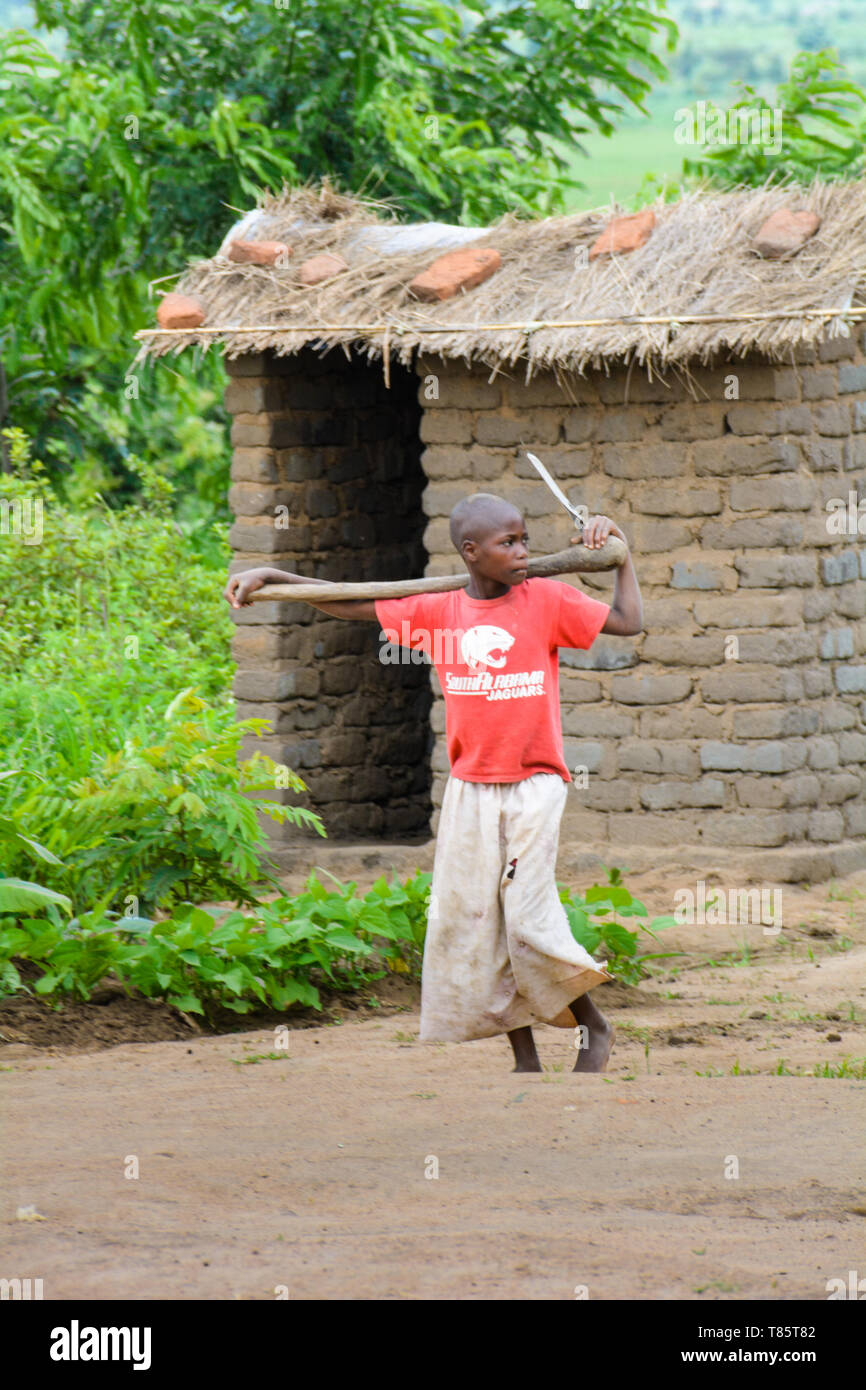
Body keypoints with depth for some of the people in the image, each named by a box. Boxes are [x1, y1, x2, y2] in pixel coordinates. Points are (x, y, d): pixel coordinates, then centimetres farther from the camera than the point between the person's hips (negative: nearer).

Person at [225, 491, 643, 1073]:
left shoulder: (547, 600, -2)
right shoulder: (440, 611, 3)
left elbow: (628, 622, 0)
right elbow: (350, 605, 9)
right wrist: (271, 577, 5)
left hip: (534, 784, -4)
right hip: (470, 790, 4)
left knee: (529, 919, -11)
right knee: (467, 921, 2)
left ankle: (594, 1026, 12)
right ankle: (525, 1058, 10)